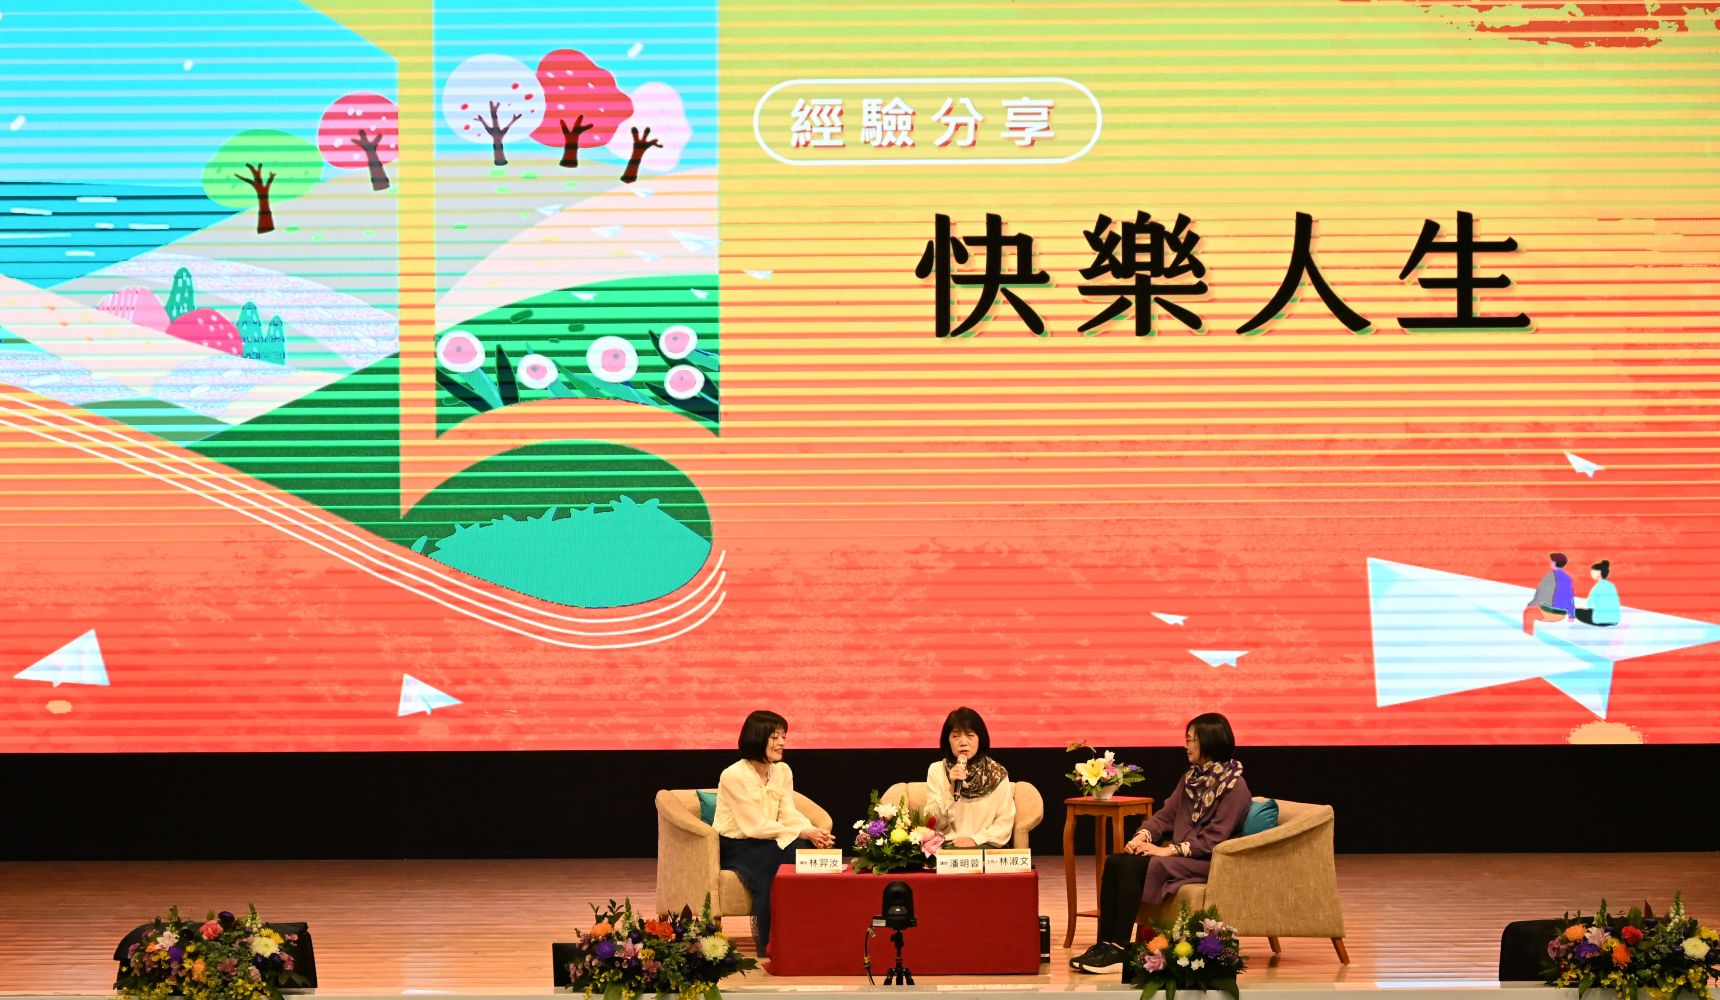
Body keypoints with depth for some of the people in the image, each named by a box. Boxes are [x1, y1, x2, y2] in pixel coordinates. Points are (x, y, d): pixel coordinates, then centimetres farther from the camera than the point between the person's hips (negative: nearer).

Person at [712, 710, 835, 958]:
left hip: (764, 843, 6)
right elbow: (756, 826, -20)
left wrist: (813, 833, -24)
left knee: (804, 849, -26)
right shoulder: (734, 775, -16)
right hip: (734, 847, -6)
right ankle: (768, 944, -21)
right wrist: (802, 834, -25)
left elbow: (789, 814, -2)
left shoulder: (783, 771, 7)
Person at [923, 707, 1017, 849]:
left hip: (984, 845, 0)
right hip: (947, 846, 0)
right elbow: (934, 823, -2)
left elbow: (1005, 822, 2)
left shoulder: (997, 773, 4)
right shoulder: (936, 771, 5)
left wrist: (975, 840, -12)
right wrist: (952, 790, -16)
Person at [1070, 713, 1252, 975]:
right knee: (1114, 862, -16)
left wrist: (1169, 851, -21)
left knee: (1133, 867, -28)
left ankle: (1118, 951, -29)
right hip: (1178, 854, 8)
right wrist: (1142, 835, -6)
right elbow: (1166, 815, 14)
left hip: (1205, 862, -8)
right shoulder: (1191, 778, 18)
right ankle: (1105, 945, -21)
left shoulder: (1234, 786, -9)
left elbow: (1214, 839, -16)